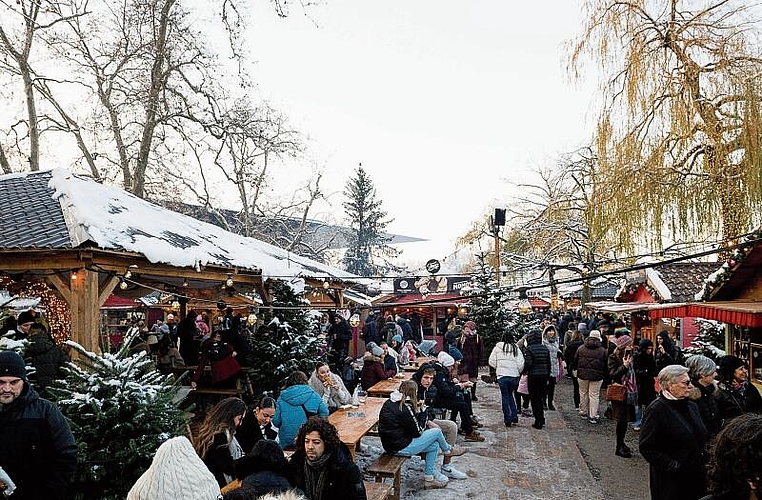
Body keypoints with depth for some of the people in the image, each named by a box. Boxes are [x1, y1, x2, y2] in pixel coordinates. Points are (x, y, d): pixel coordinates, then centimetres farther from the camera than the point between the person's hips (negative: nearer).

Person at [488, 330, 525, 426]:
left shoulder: (497, 347, -1)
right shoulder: (516, 349, 1)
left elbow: (492, 362, -1)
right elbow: (521, 364, -2)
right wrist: (518, 372, 16)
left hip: (502, 375, -2)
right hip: (514, 376, 2)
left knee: (505, 396, 8)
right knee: (510, 394, 21)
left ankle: (507, 418, 8)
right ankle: (514, 416, 18)